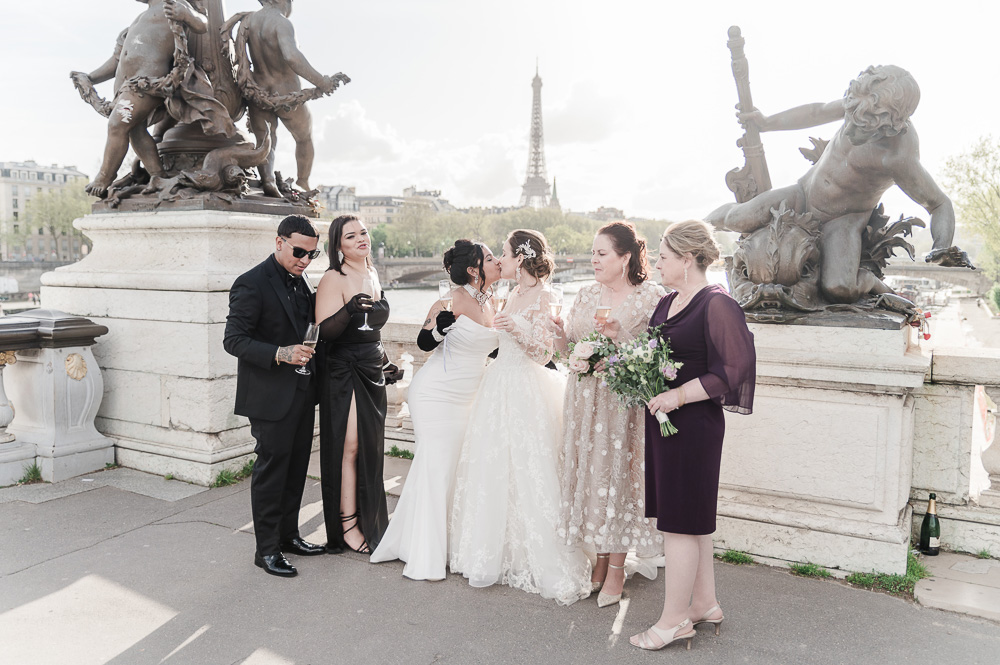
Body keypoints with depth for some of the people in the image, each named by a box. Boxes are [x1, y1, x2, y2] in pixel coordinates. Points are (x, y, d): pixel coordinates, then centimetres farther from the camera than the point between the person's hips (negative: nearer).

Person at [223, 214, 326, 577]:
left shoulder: (301, 281, 10)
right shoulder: (251, 284, -14)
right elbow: (234, 339, -17)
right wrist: (280, 354, -28)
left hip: (302, 393, 8)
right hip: (271, 397, -8)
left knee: (296, 468, 16)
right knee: (271, 469, 2)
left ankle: (288, 534, 31)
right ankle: (267, 549, 14)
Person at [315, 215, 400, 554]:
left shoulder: (373, 275, 12)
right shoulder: (333, 279, -11)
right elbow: (325, 331, -20)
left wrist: (386, 363, 22)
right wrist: (348, 310, -35)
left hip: (372, 371, 7)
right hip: (344, 371, -7)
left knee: (371, 446, 11)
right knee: (350, 446, -6)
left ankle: (370, 517, 23)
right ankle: (347, 525, 5)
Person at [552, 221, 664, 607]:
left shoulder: (651, 297, -5)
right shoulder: (587, 296, 10)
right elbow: (570, 351, 12)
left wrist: (620, 338, -22)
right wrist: (559, 333, -8)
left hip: (627, 401, -4)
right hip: (585, 399, 5)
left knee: (618, 475, 1)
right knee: (588, 474, 8)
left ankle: (616, 568, 17)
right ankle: (600, 558, 25)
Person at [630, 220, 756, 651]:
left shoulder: (717, 305, -14)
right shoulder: (667, 303, 14)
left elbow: (733, 369, -20)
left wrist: (678, 396, -20)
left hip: (694, 425, -9)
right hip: (664, 422, 9)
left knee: (680, 522, 0)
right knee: (691, 519, 17)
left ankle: (673, 620, 13)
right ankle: (704, 603, 32)